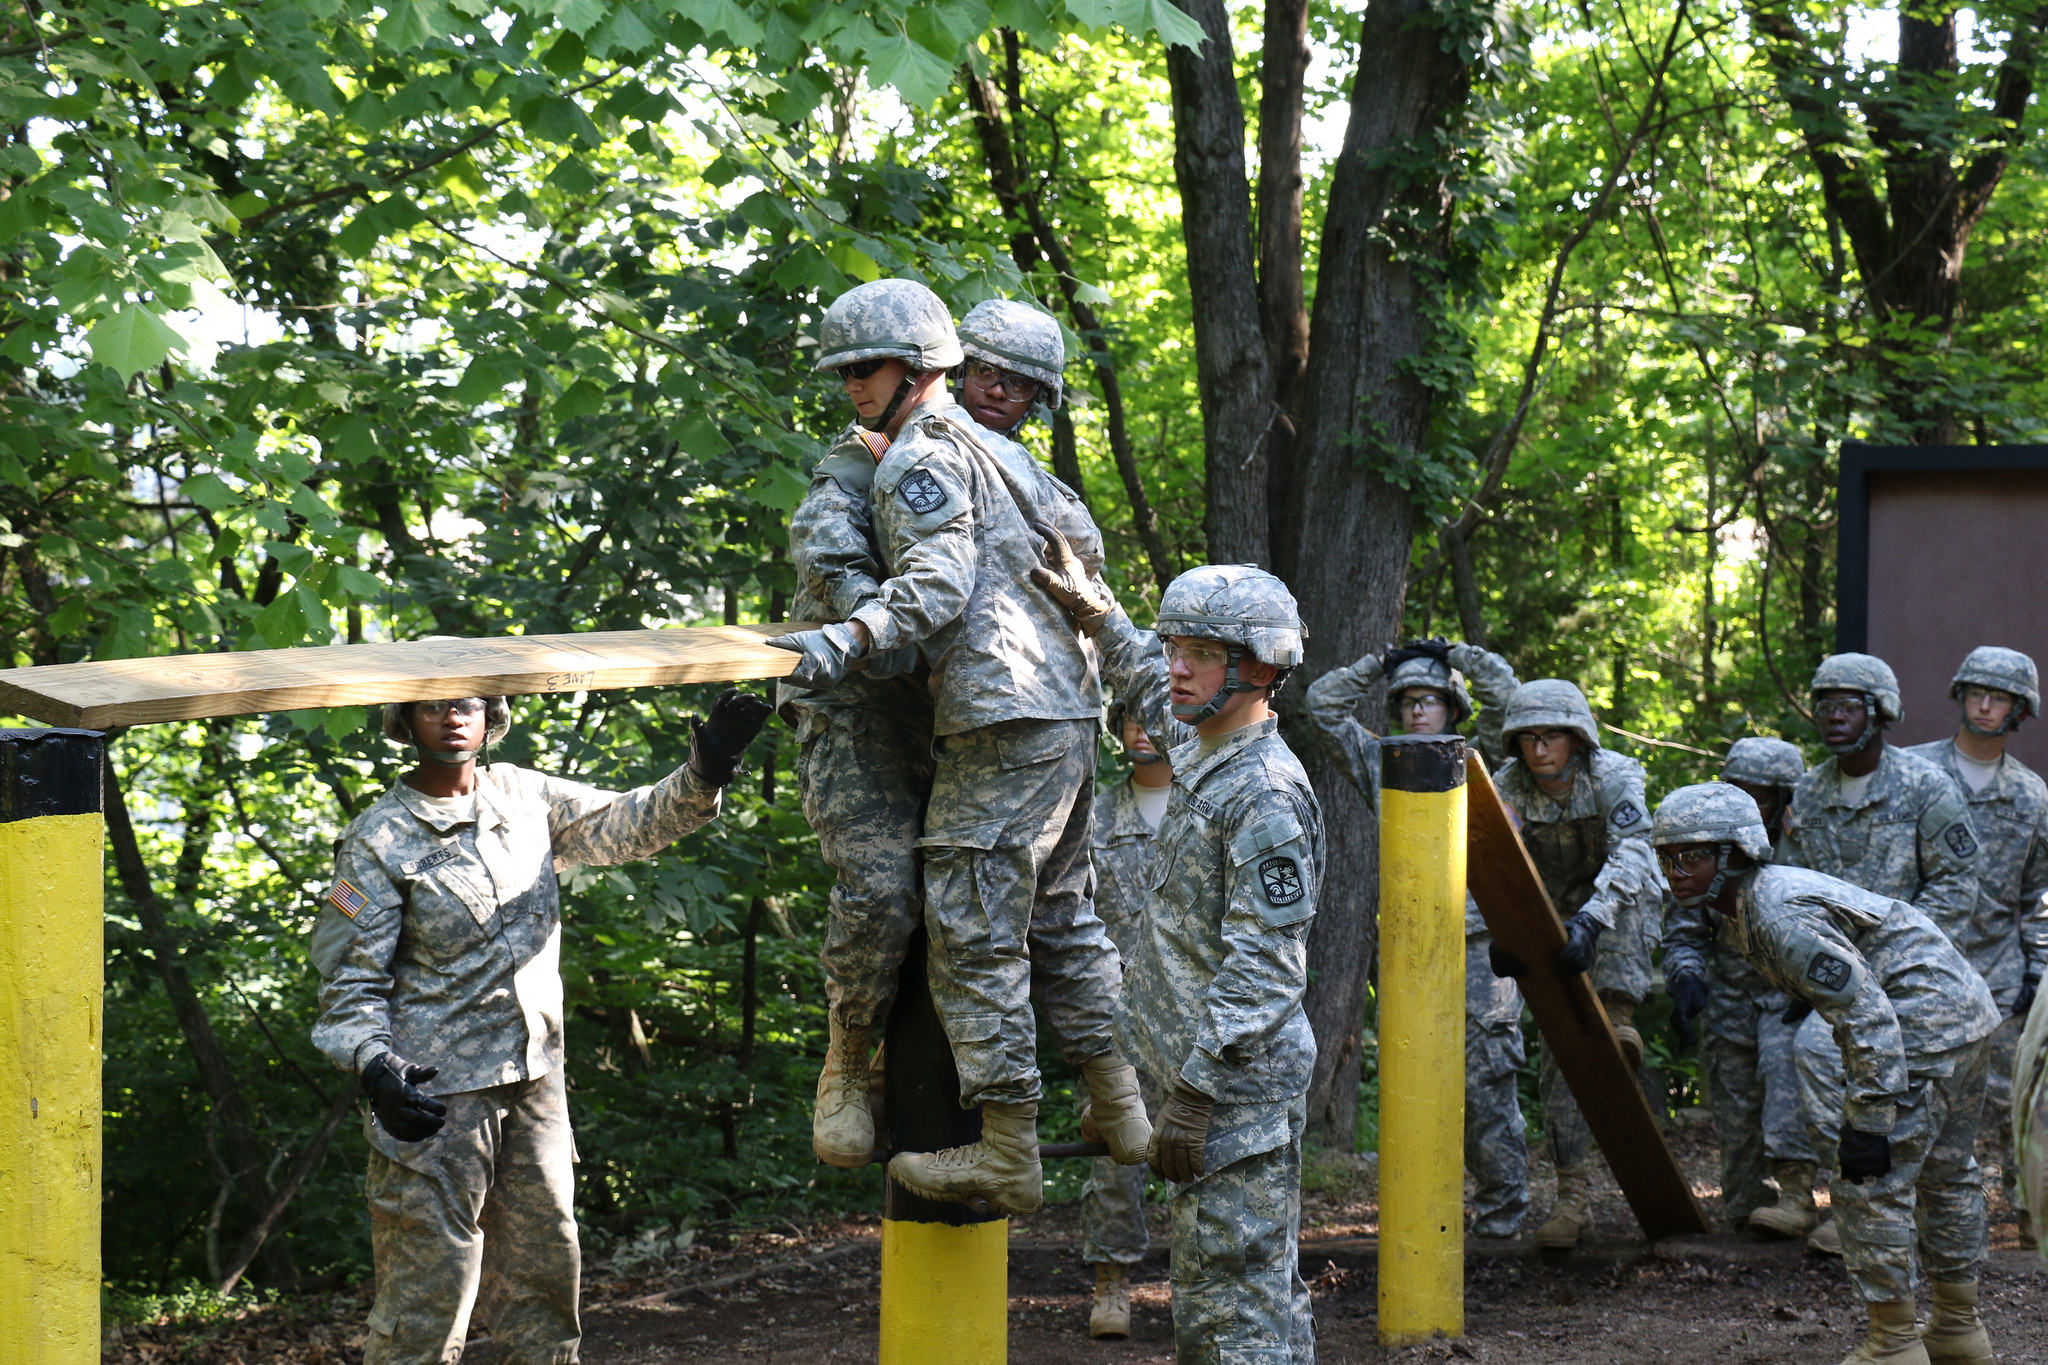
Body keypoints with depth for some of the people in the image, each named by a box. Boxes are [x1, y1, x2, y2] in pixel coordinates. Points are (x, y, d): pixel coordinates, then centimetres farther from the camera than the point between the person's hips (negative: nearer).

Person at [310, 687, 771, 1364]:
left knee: (546, 1253, 12)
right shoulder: (379, 840, -6)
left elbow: (630, 824, 11)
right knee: (430, 1281, -7)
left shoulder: (524, 796, 9)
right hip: (436, 1089, -6)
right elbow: (349, 976, -7)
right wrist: (374, 1065, -24)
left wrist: (702, 774, -8)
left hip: (535, 1079, 6)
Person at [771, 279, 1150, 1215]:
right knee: (1061, 913, 18)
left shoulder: (921, 456, -6)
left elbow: (937, 578, -20)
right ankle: (1120, 1110, 18)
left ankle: (1008, 1154, -10)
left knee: (974, 931, -8)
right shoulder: (993, 447, 24)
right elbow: (1082, 537, 29)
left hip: (1003, 716, -10)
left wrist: (849, 638, -32)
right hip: (1069, 704, 10)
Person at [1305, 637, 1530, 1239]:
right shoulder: (1380, 764, 15)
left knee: (1485, 1083, -5)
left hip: (1478, 946, -4)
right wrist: (1379, 664, 13)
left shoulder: (1477, 762, 6)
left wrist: (1452, 653, 6)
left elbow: (1503, 689, -5)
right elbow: (1325, 701, 15)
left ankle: (1502, 1208, 2)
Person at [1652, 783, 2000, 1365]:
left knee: (1871, 1184, -8)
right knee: (1944, 1172, 20)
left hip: (1923, 1025, -11)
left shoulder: (1782, 916, -24)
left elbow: (1867, 1013, -28)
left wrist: (1868, 1120, -27)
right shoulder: (1739, 907, 9)